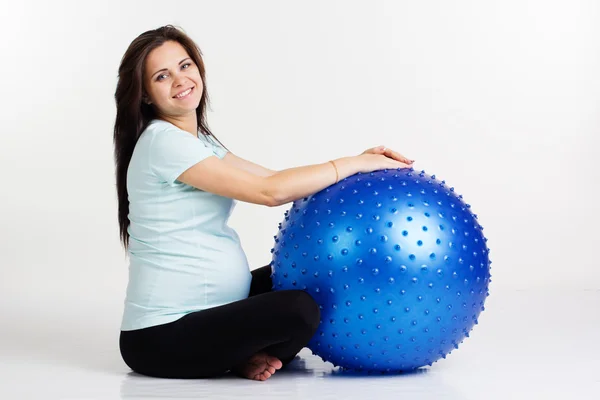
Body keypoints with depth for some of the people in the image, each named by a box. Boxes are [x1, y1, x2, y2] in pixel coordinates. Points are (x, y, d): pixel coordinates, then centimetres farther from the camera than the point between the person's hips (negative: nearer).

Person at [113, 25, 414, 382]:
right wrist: (354, 164, -11)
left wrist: (360, 164, -3)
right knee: (300, 309, -29)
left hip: (201, 311, 10)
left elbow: (275, 182, 8)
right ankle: (243, 360, -1)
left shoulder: (196, 139, 13)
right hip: (162, 338, -10)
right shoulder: (162, 141, -16)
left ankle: (246, 353, 5)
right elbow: (269, 192, -21)